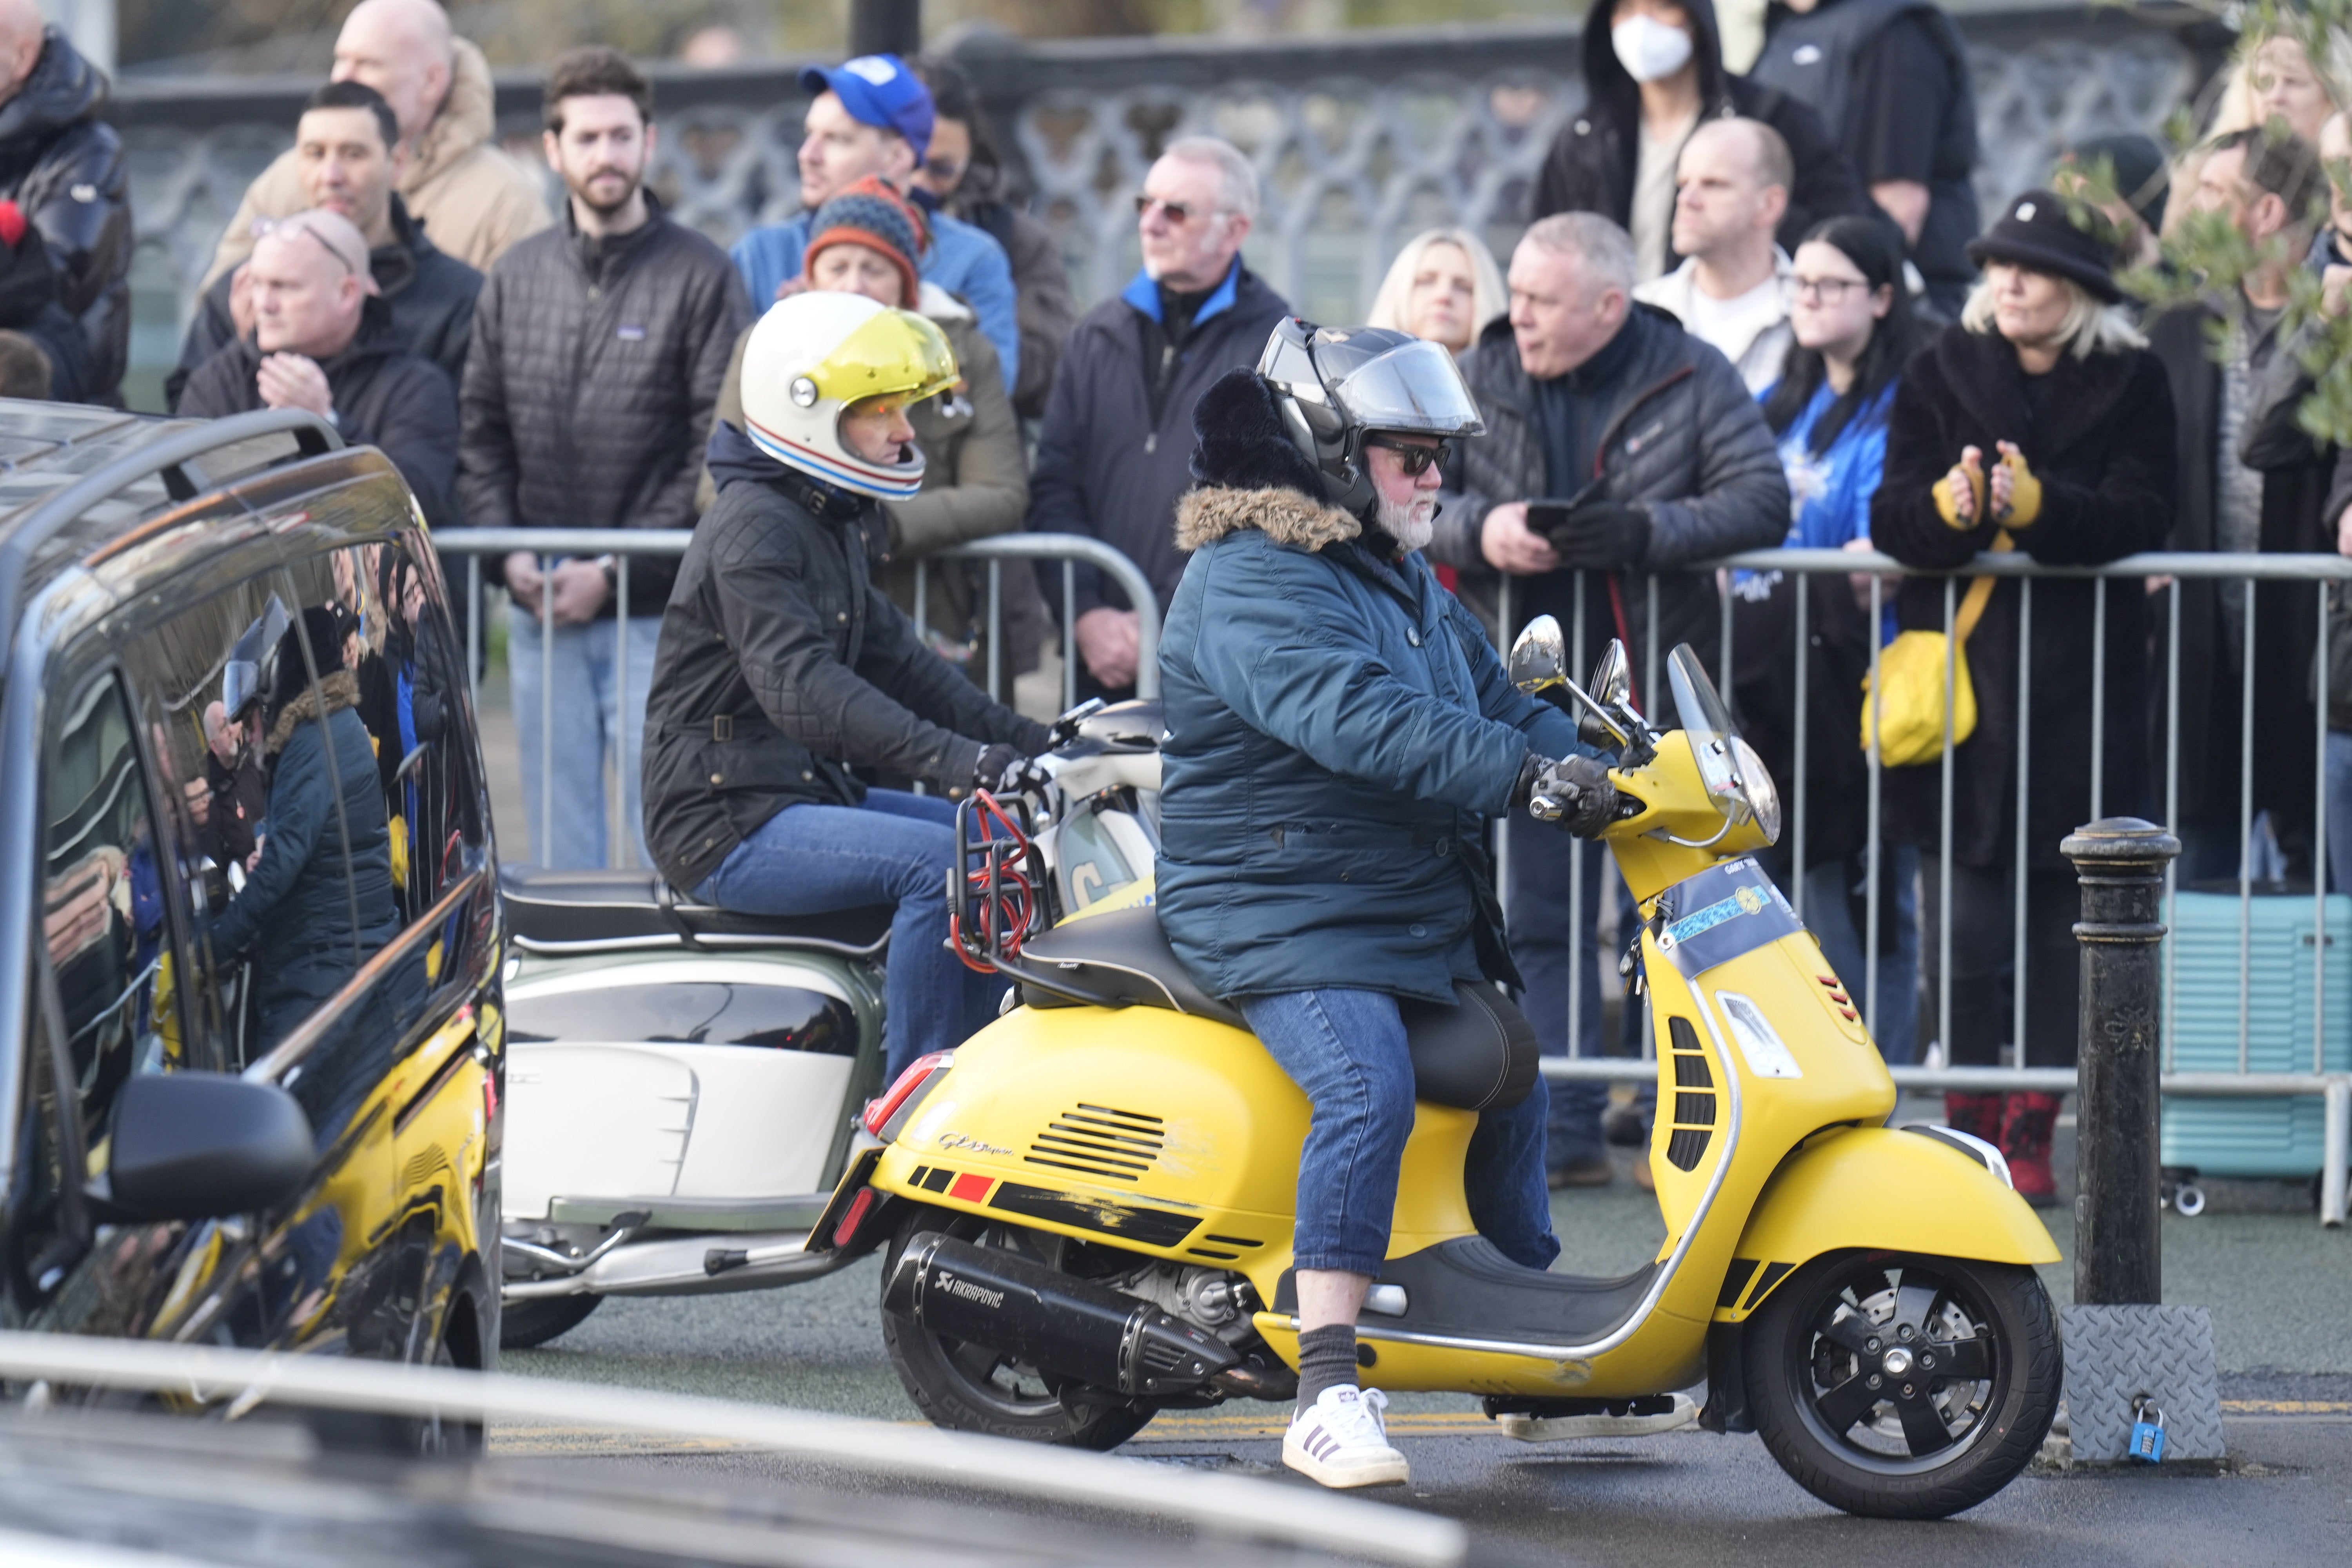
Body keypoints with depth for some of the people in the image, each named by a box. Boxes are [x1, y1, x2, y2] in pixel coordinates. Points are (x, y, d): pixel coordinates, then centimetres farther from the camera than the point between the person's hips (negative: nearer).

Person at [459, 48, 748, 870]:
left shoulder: (700, 277, -2)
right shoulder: (515, 278, 12)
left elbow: (721, 450, -6)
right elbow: (481, 431, 14)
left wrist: (617, 571, -11)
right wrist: (507, 553, -2)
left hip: (655, 611, -4)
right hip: (539, 611, 4)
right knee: (560, 839, 8)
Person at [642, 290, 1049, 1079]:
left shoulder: (831, 524, 16)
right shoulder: (753, 528, -17)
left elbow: (895, 660, 18)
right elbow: (802, 689, -30)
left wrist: (1028, 742, 6)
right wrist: (960, 760, -38)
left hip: (808, 793, 11)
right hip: (728, 824, -11)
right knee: (938, 863, -26)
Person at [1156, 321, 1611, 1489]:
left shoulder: (1401, 580, 17)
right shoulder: (1251, 583, -17)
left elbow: (1493, 700, 20)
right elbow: (1358, 721, -31)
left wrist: (1596, 775, 0)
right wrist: (1526, 775, -39)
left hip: (1419, 917, 10)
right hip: (1278, 915, -10)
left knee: (1508, 1084, 22)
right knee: (1369, 1090, -32)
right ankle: (1326, 1393, -35)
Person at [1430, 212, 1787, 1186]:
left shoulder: (1692, 381, -2)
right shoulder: (1482, 380, 5)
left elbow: (1763, 504, -9)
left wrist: (1648, 531, -23)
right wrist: (1479, 528, -18)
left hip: (1664, 696, -3)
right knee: (1541, 919, 4)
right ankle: (1565, 1132, 9)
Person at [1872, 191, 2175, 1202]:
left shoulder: (2131, 385, 4)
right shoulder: (1941, 375, 8)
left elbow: (2140, 518, -8)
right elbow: (1893, 518, -1)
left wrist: (2035, 506, -24)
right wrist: (1948, 506, -23)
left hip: (2080, 687, 0)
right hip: (1961, 674, 1)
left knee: (2060, 918, 1)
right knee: (1964, 922, -5)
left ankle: (2032, 1133, 6)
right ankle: (1969, 1127, 4)